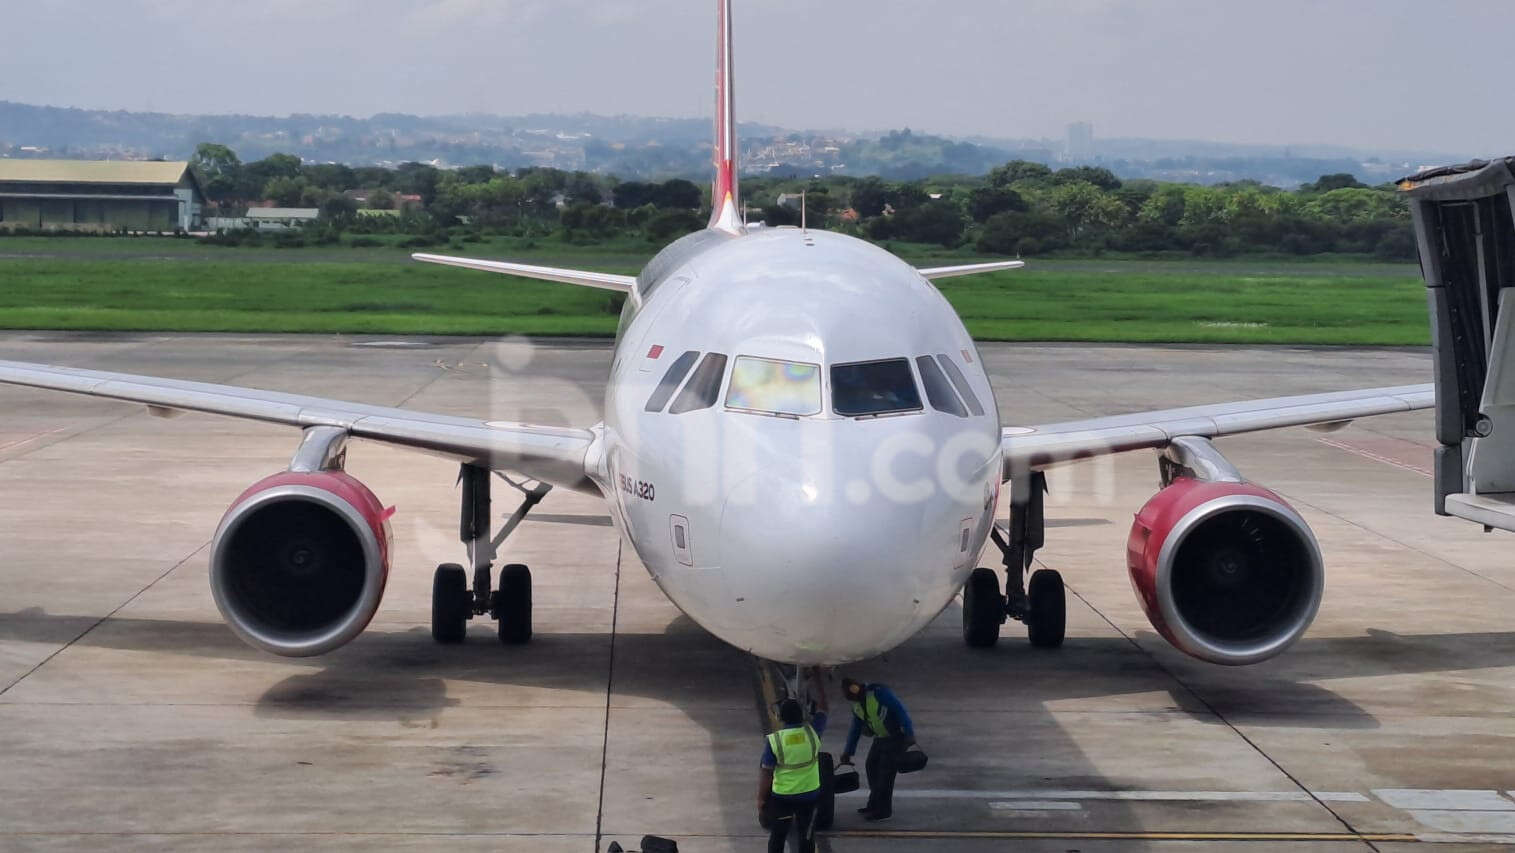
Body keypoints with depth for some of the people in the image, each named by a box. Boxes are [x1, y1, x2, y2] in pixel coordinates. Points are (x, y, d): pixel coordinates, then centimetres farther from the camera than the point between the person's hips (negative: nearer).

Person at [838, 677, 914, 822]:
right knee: (871, 767, 12)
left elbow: (900, 710, -24)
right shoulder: (857, 707, 6)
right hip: (881, 738, 9)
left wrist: (909, 733, -27)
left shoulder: (879, 693, -22)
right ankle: (874, 805, 26)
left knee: (886, 772, -9)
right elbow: (855, 730, 17)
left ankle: (883, 811, -1)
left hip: (896, 736, -9)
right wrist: (848, 752, 18)